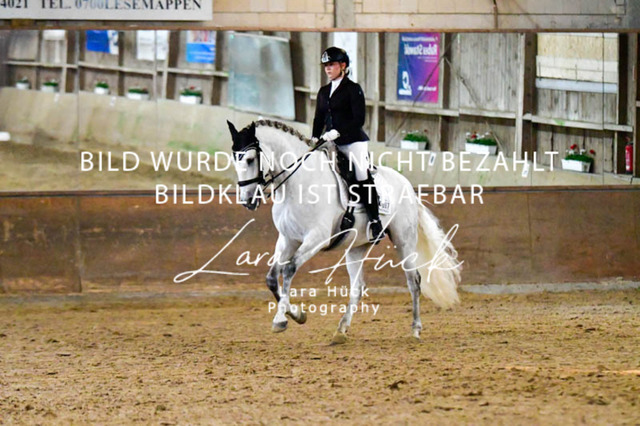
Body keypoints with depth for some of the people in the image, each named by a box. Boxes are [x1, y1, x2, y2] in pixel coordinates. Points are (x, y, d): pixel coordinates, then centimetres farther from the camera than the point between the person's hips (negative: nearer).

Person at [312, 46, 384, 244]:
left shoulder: (353, 89, -5)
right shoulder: (324, 92, 15)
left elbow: (358, 120, -12)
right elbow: (319, 119, 18)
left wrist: (337, 132, -21)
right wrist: (315, 139, 2)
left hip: (353, 142, -7)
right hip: (332, 145, 7)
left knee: (362, 178, -12)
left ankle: (375, 222, -8)